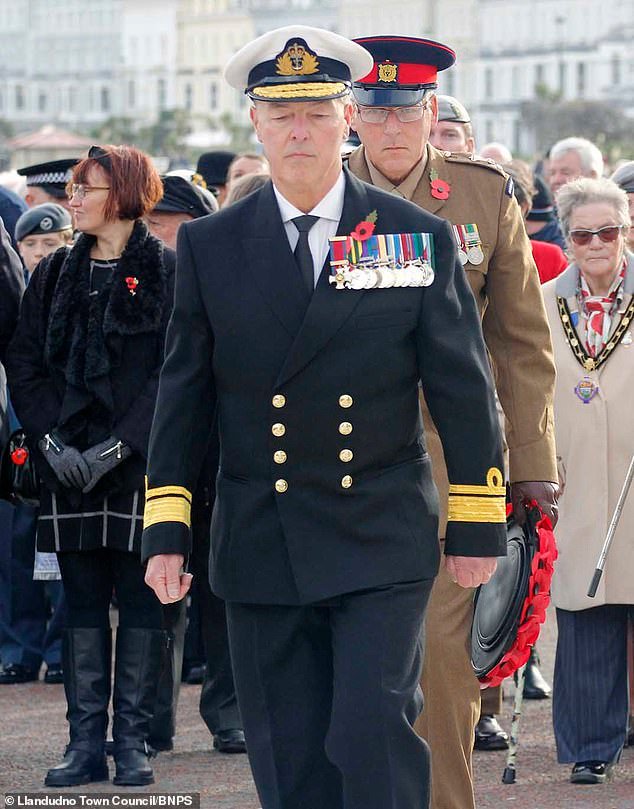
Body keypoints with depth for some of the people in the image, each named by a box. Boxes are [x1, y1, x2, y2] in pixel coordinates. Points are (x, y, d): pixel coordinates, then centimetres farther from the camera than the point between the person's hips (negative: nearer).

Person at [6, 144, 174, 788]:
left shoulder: (166, 273, -2)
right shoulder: (54, 275, 11)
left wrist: (117, 447, -14)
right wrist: (52, 441, -7)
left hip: (139, 464, -4)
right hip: (67, 465, 4)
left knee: (141, 602, -1)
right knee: (82, 602, 4)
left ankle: (133, 740, 4)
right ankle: (85, 741, 6)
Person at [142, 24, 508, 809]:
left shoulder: (417, 238, 1)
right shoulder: (209, 246, 3)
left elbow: (462, 389, 4)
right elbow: (181, 395, 6)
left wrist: (478, 525, 3)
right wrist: (165, 530, 0)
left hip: (382, 541, -2)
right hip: (259, 550, 2)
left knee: (375, 738, -12)